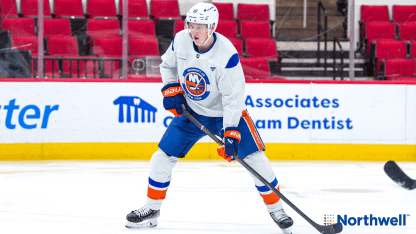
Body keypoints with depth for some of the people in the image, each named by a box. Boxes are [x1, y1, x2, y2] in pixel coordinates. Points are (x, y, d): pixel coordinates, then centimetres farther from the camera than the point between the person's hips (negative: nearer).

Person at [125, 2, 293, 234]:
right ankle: (152, 209, 17)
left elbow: (234, 97, -27)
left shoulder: (227, 54, -29)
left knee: (255, 158, -12)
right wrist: (171, 89, -6)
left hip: (226, 112, -4)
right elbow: (168, 65, 9)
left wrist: (231, 133, -32)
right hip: (190, 111, 4)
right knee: (163, 158, 0)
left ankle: (276, 208, 4)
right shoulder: (181, 40, -14)